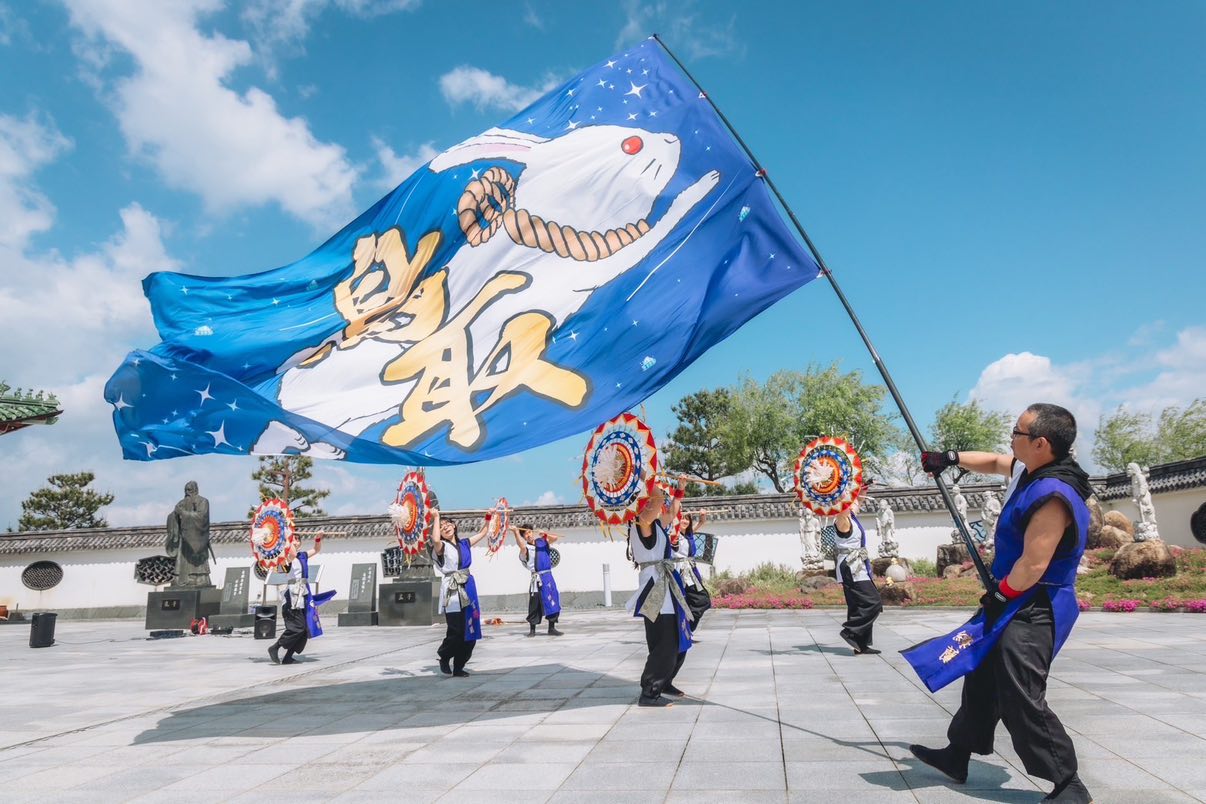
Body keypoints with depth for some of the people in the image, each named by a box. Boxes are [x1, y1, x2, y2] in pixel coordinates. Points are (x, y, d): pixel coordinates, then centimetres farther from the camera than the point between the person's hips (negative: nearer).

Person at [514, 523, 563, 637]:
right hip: (537, 579, -4)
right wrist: (516, 533, -23)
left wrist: (544, 534, -9)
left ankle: (552, 628, 13)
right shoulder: (526, 548, -4)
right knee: (535, 605, 1)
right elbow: (522, 546, -28)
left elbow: (555, 537, 4)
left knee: (553, 603, 4)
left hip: (548, 576, 4)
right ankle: (532, 630, 15)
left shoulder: (541, 542, 11)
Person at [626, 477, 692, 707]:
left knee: (677, 642, 16)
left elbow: (671, 514, 36)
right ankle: (649, 693, -2)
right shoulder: (642, 523, -13)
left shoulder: (656, 523, 15)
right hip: (655, 588, -10)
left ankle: (663, 683, 30)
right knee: (664, 644, -10)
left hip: (666, 587, 10)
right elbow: (656, 499, -29)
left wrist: (679, 490, 37)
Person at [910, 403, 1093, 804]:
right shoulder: (1030, 470, 3)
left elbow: (1034, 565, -26)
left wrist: (998, 596, -13)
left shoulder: (1054, 496, -26)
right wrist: (950, 459, 20)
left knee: (1022, 700, -11)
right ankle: (957, 755, 30)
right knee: (982, 681, 18)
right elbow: (994, 463, 27)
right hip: (1015, 602, 10)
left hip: (1034, 611, -10)